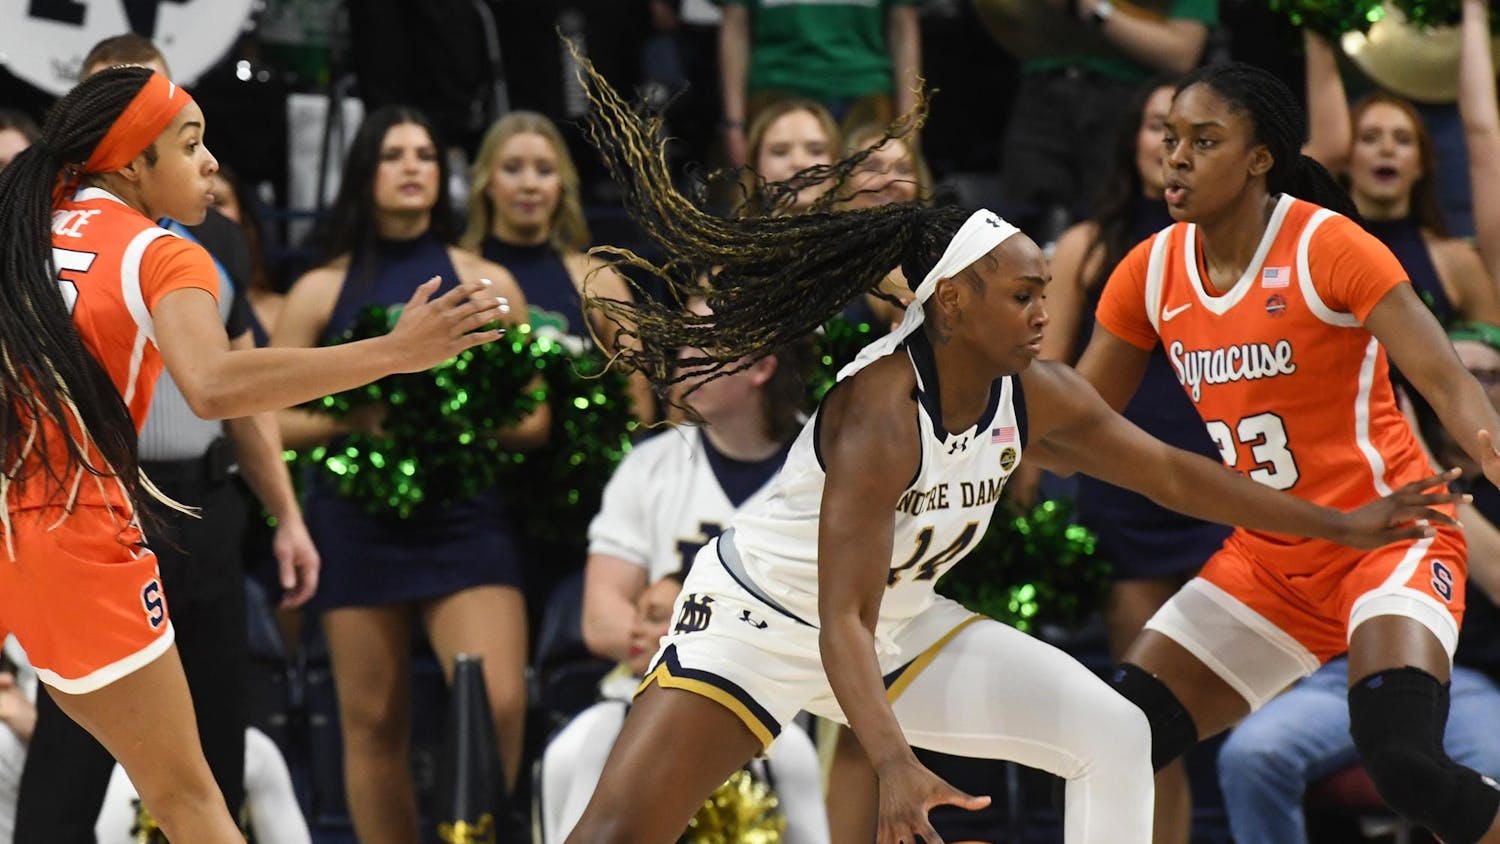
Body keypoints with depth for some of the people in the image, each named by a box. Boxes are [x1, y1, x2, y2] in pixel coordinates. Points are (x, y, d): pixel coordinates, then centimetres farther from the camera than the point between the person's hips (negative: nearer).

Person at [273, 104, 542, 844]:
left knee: (500, 705, -17)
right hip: (358, 523, 0)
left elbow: (533, 419, 8)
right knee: (373, 725, 3)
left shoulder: (487, 283, 9)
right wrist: (350, 420, -13)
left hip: (467, 517, 0)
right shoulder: (322, 291, 7)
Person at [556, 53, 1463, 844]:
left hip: (902, 626, 7)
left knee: (1114, 734, -3)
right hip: (758, 621, -7)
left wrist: (1345, 525, 8)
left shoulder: (1039, 395, -9)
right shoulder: (881, 415, -32)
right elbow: (842, 623, -36)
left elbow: (1171, 471, 6)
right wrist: (894, 767, -50)